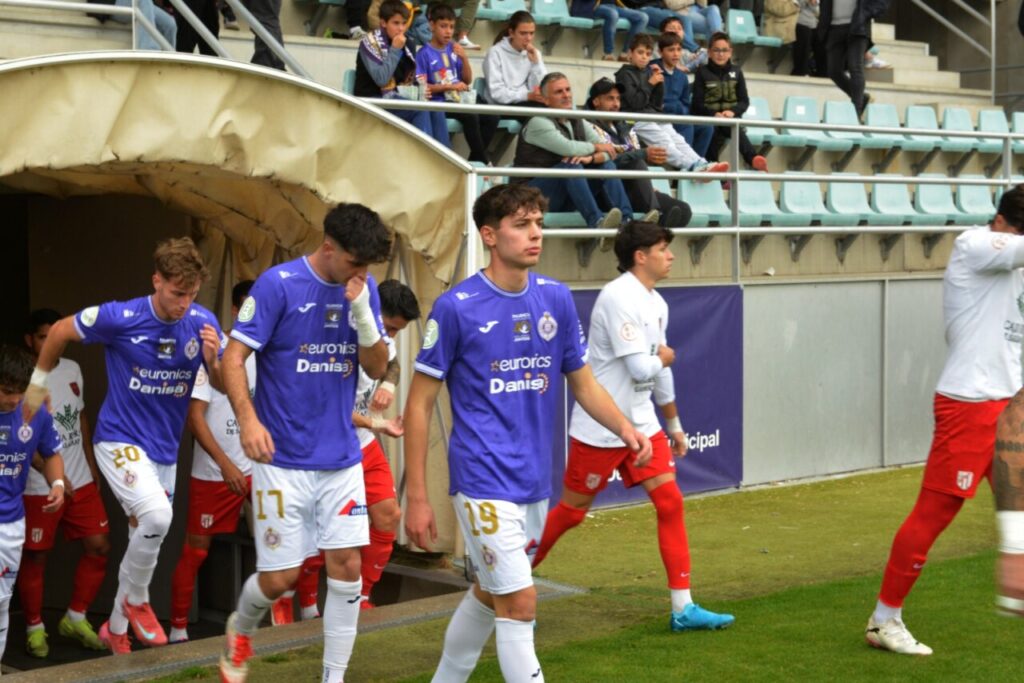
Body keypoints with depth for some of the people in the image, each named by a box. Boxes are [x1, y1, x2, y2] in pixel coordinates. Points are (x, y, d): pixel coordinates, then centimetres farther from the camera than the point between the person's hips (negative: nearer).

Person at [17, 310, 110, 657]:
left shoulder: (72, 369, 8)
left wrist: (93, 468, 18)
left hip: (81, 481, 6)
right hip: (39, 487, -6)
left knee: (99, 546, 4)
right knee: (35, 557, 3)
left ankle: (75, 619, 19)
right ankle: (35, 628, 18)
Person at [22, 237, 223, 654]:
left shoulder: (203, 323, -9)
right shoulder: (120, 318, -18)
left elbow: (222, 385, 2)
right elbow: (59, 332, -1)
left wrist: (212, 360, -20)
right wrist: (39, 381, 10)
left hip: (165, 450, 5)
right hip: (120, 441, -5)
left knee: (144, 543, 14)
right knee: (157, 515, -28)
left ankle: (116, 628, 35)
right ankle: (137, 601, -3)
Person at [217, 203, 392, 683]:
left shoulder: (363, 289, 4)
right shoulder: (278, 284, -12)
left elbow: (377, 368, 2)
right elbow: (233, 357, -13)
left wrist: (362, 310, -14)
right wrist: (248, 418, -28)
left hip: (342, 458, 4)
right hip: (284, 458, -4)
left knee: (346, 567, 0)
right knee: (281, 577, 0)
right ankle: (240, 630, 34)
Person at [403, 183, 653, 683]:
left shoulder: (556, 299, 3)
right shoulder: (456, 307, -11)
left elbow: (583, 383, 12)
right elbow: (419, 405, -7)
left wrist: (624, 427, -9)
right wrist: (417, 497, -9)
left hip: (535, 482, 6)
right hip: (486, 484, -6)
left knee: (488, 597, 19)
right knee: (520, 605, -9)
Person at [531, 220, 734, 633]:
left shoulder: (657, 304, 10)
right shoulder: (619, 298, -19)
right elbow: (642, 369, -24)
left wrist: (674, 424, 25)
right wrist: (664, 357, -3)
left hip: (641, 426, 8)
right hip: (600, 427, -8)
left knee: (670, 502, -1)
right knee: (571, 512, 2)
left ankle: (683, 608, 2)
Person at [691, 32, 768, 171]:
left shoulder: (736, 72, 13)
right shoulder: (703, 72, 6)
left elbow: (744, 101, 10)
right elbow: (698, 104, 1)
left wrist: (732, 111, -13)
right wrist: (714, 114, -18)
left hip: (731, 117, 1)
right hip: (709, 118, -1)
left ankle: (753, 159, -58)